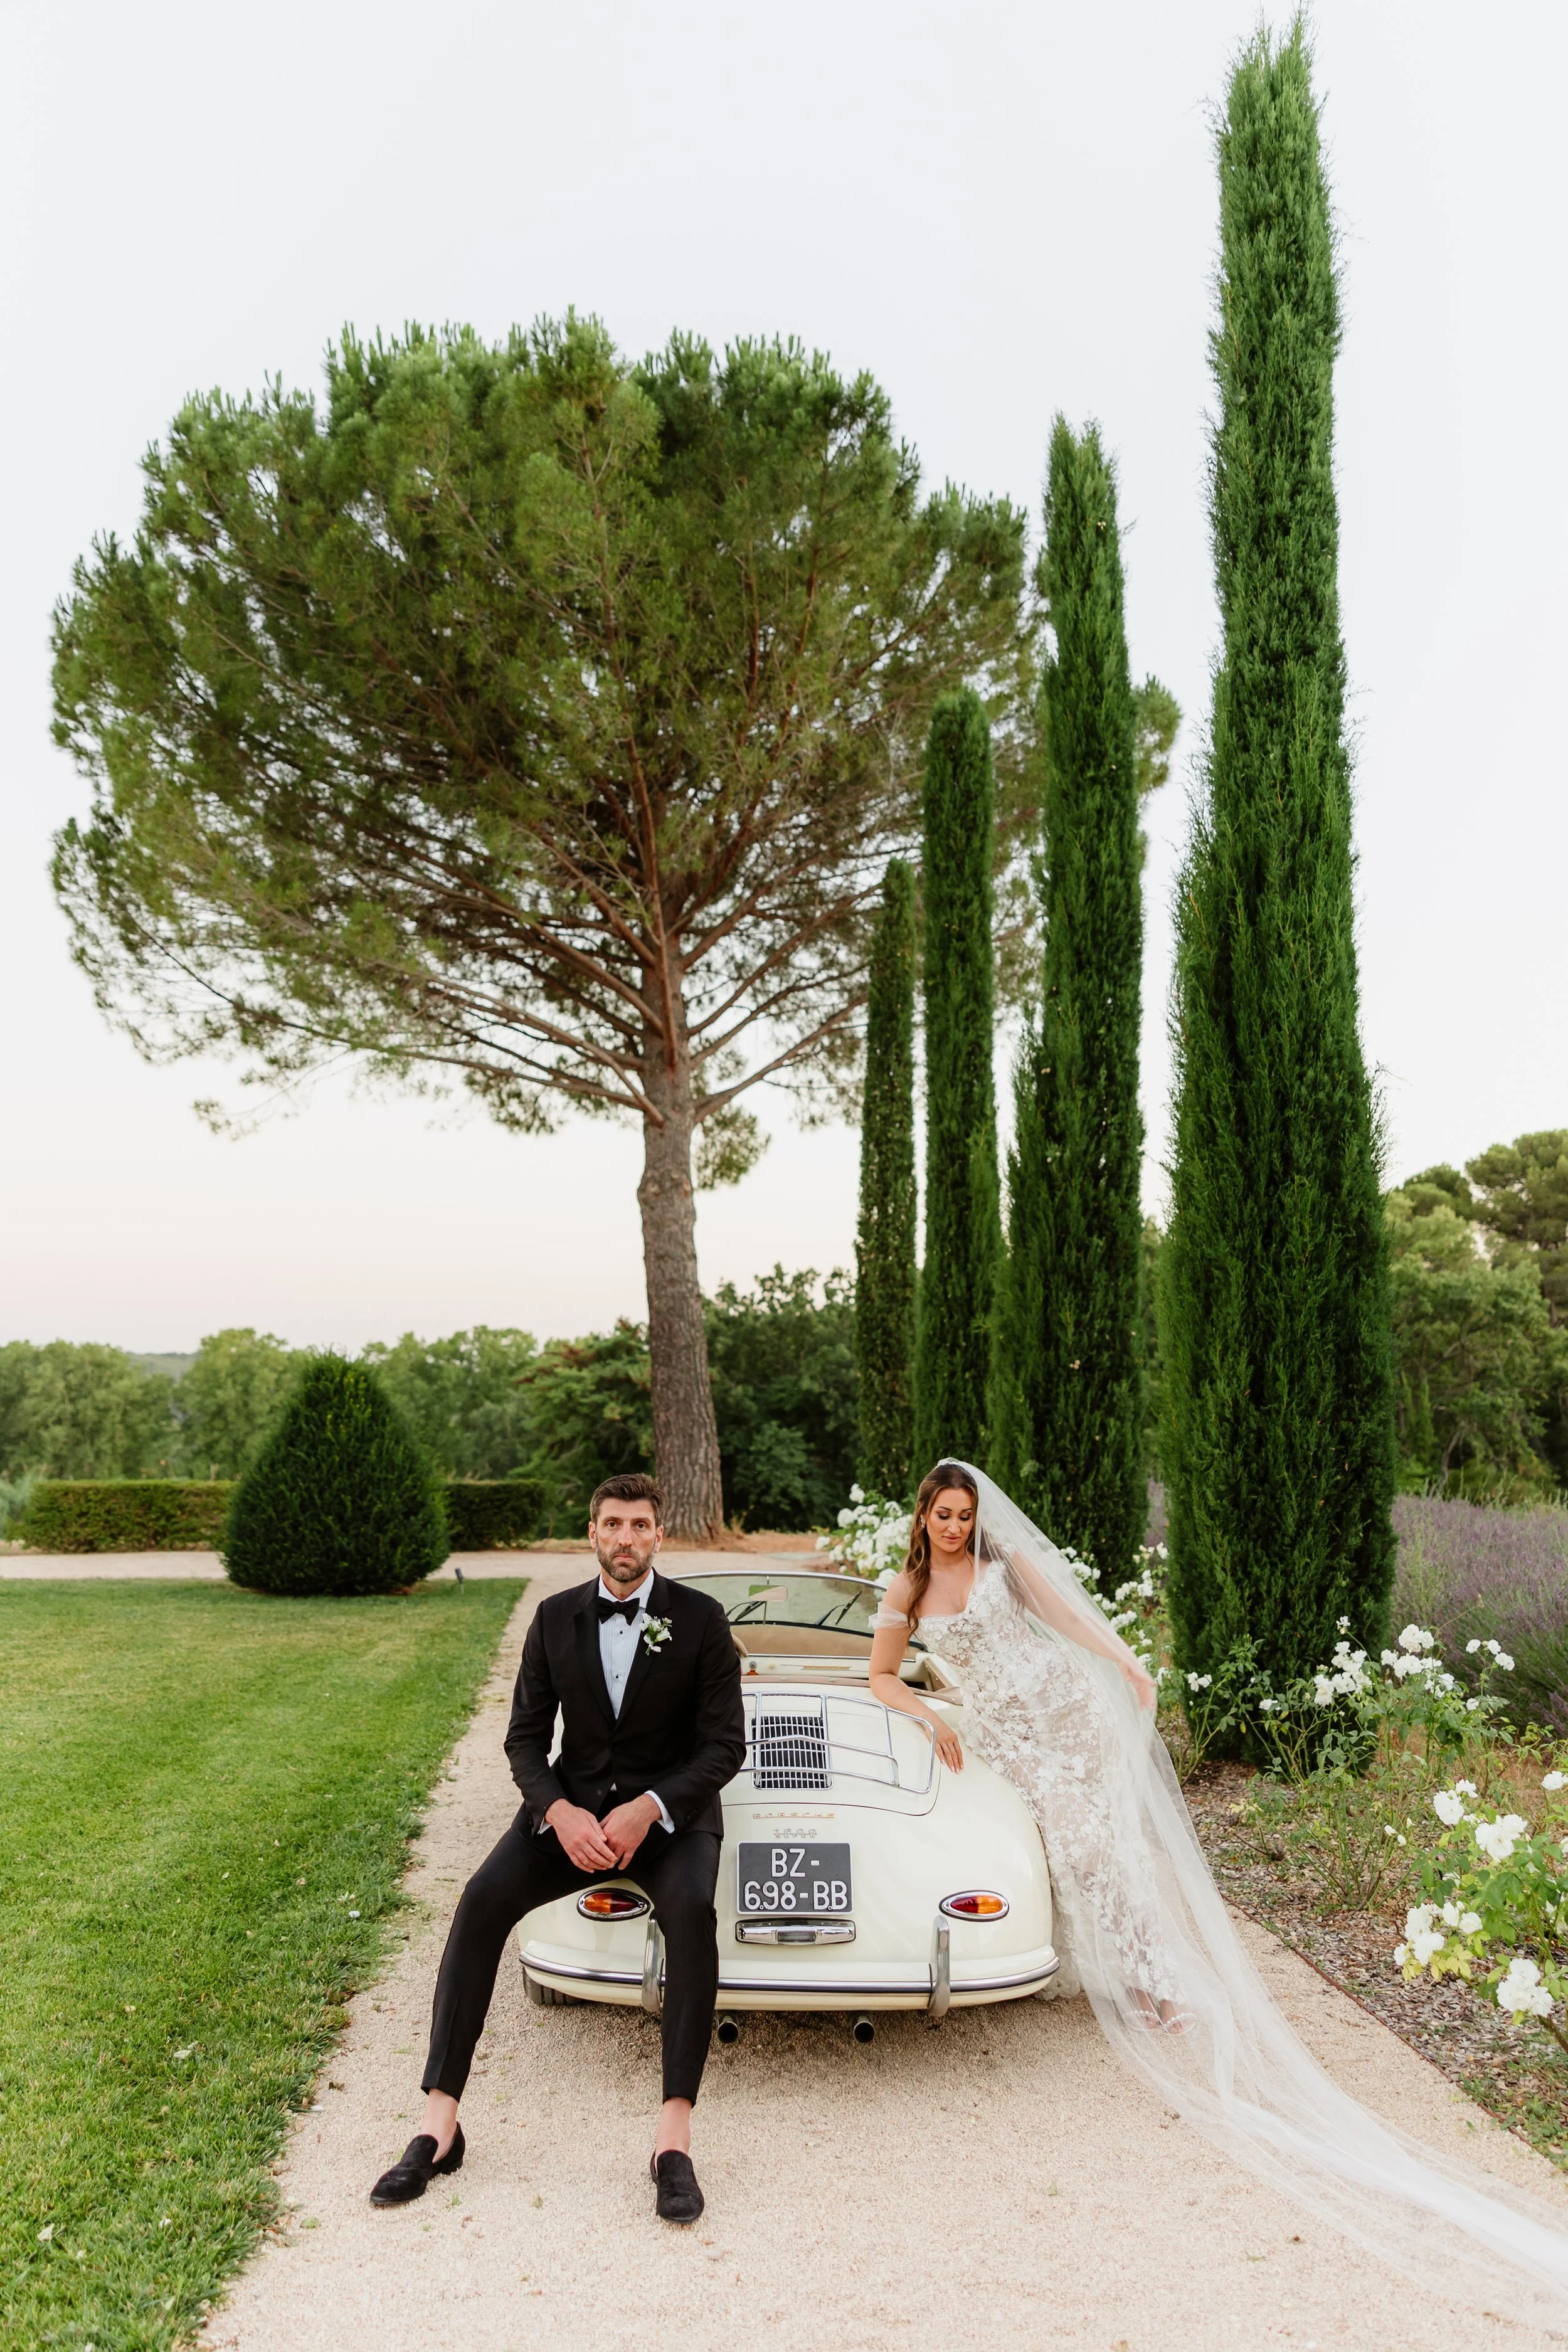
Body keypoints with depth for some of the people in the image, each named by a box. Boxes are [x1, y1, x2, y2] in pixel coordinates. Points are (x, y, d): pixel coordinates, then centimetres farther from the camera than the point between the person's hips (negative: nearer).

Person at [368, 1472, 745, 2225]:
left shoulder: (701, 1620, -5)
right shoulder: (555, 1618, 3)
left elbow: (724, 1744, -6)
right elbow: (525, 1738, 5)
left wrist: (647, 1809, -20)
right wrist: (559, 1812, -16)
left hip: (671, 1810, -2)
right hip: (573, 1806, 3)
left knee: (692, 1910, -34)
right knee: (483, 1899, -23)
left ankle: (674, 2138, -28)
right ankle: (439, 2123, -17)